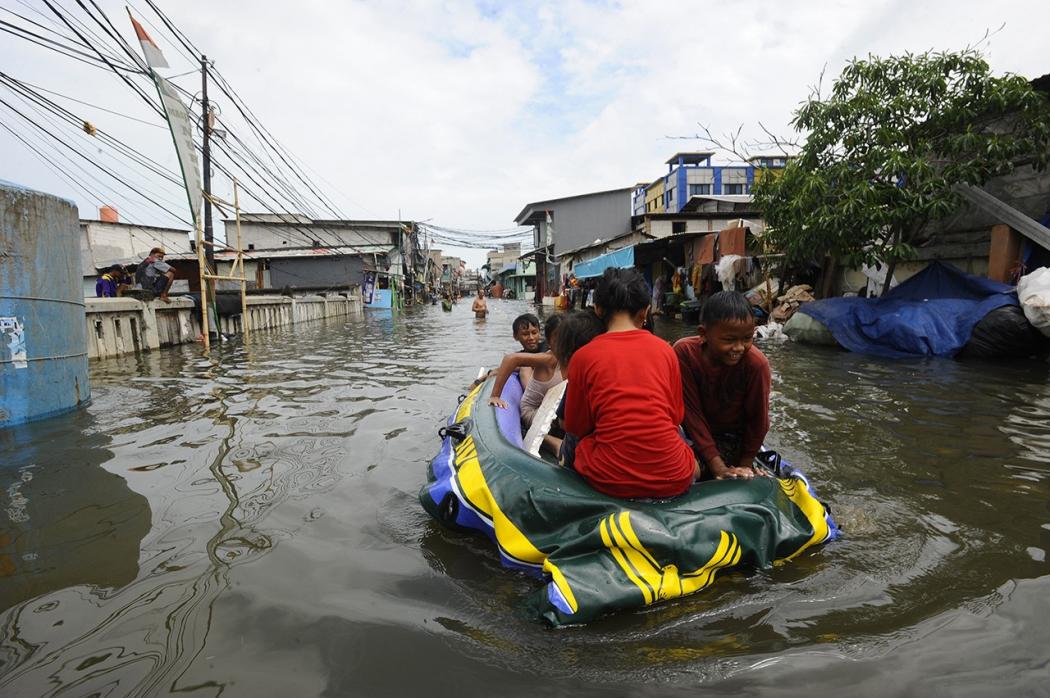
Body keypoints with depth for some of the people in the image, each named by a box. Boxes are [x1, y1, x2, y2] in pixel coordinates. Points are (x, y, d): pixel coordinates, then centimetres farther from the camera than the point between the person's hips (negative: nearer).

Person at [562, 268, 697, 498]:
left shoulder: (583, 356, -3)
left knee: (570, 448, 29)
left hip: (609, 481, -2)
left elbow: (576, 427, 6)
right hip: (672, 479, 3)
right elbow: (675, 416, 11)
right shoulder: (664, 349, 2)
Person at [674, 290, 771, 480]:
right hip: (698, 433, 3)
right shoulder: (684, 352, -27)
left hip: (734, 436, -2)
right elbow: (691, 411, -23)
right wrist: (718, 467, -24)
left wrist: (744, 466, -7)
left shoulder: (756, 363, -29)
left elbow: (758, 420, -15)